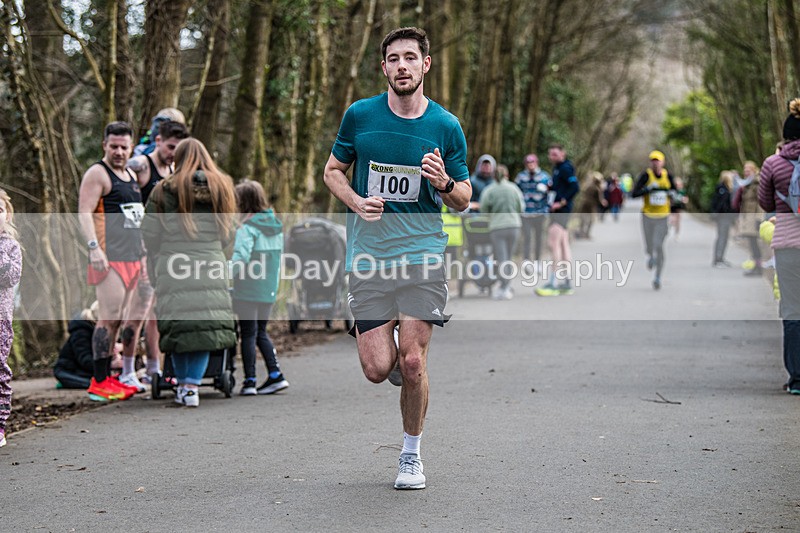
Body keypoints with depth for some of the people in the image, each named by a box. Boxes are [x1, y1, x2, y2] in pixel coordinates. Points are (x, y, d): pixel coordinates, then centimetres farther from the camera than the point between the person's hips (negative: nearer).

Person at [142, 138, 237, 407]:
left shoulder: (164, 192, 1)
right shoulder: (221, 189, 9)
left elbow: (151, 237, 2)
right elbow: (227, 236, 13)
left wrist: (155, 275, 14)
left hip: (173, 271, -1)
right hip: (211, 272, 2)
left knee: (179, 327, 7)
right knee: (207, 325, 4)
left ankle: (183, 385, 13)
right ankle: (192, 387, -5)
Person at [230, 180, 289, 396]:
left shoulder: (248, 226, -14)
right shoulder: (276, 224, 9)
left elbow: (241, 256, -24)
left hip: (248, 289, -7)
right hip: (269, 289, 7)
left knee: (248, 334, 1)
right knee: (261, 331, 18)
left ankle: (249, 381, 2)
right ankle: (275, 375, 11)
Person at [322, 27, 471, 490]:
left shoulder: (446, 126, 2)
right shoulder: (360, 115, 2)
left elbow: (464, 200, 9)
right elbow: (333, 170, 15)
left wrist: (444, 183, -14)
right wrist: (357, 202, -5)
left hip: (423, 255, -1)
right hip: (368, 257, 1)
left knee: (412, 362, -7)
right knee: (378, 369, -5)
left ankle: (412, 455, 15)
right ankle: (382, 330, 33)